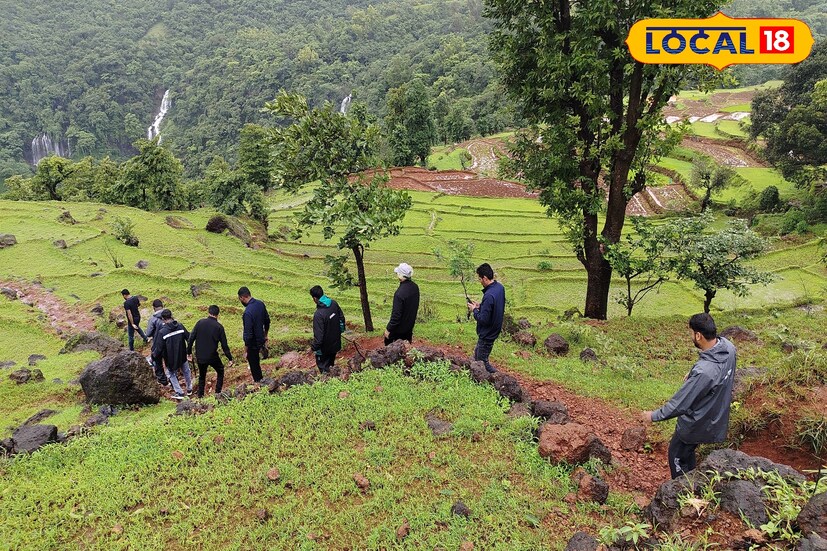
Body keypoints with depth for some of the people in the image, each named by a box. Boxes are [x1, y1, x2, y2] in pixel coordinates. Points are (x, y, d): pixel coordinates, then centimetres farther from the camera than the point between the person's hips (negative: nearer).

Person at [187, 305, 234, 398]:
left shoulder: (200, 323, -4)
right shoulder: (219, 327, -9)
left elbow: (191, 338, -4)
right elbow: (224, 345, -7)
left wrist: (189, 352, 7)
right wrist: (230, 358, 0)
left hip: (200, 357, 2)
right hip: (212, 357, -2)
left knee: (202, 376, 22)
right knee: (220, 372, 21)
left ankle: (200, 395, 24)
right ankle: (218, 392, 15)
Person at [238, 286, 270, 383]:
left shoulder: (248, 312, -30)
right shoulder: (260, 304, -5)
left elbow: (248, 334, -27)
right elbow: (267, 321, 9)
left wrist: (245, 351, -15)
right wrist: (265, 336, 22)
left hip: (253, 344, -8)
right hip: (261, 340, 8)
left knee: (254, 367, 10)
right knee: (256, 363, 28)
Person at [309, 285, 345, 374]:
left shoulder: (318, 314, -33)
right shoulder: (333, 303, -10)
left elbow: (318, 334, -28)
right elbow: (341, 318, 6)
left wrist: (314, 347, -13)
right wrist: (341, 329, 22)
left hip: (325, 347, -7)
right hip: (336, 343, 7)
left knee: (323, 367, 12)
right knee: (331, 363, 27)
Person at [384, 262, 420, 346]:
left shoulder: (400, 293, -31)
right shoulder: (415, 287, -5)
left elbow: (396, 314, -26)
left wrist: (388, 329, -16)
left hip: (399, 329, -7)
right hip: (410, 325, 7)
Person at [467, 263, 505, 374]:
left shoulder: (489, 296, -32)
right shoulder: (500, 287, -2)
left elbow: (483, 320, -28)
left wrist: (474, 310, -12)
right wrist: (480, 305, 5)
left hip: (487, 335, -10)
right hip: (495, 330, 10)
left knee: (481, 361, 6)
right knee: (477, 354, 24)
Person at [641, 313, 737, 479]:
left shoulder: (703, 371, -39)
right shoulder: (728, 347, -15)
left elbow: (680, 403, -29)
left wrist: (654, 416, -17)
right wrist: (693, 372, 4)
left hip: (698, 424, -8)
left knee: (677, 456, 15)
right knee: (688, 450, 28)